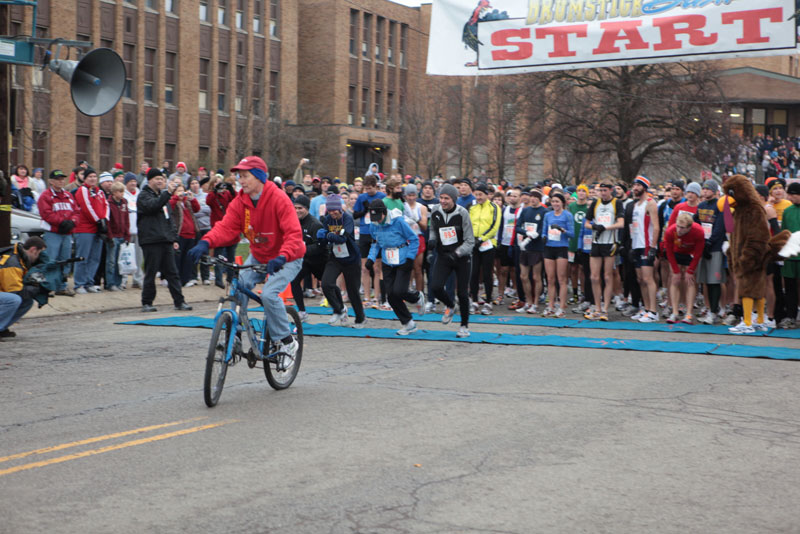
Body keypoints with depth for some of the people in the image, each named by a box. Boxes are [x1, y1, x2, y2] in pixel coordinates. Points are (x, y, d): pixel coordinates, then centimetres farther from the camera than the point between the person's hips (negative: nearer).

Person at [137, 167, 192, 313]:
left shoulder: (162, 196, 24)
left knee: (172, 273, 4)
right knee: (151, 273, -3)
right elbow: (152, 206, -23)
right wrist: (168, 193, -26)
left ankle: (179, 301, 5)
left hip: (166, 241, 7)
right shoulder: (144, 196, -1)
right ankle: (147, 303, 5)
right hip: (151, 241, -7)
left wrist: (174, 238, 20)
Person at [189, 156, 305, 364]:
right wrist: (206, 242, -37)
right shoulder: (240, 201, -7)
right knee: (239, 286, -14)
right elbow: (226, 227, -17)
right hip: (258, 257, 6)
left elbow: (294, 233, -30)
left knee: (268, 294, -25)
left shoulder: (279, 199, -24)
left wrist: (282, 257, -47)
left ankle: (287, 341, -9)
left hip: (286, 260, -6)